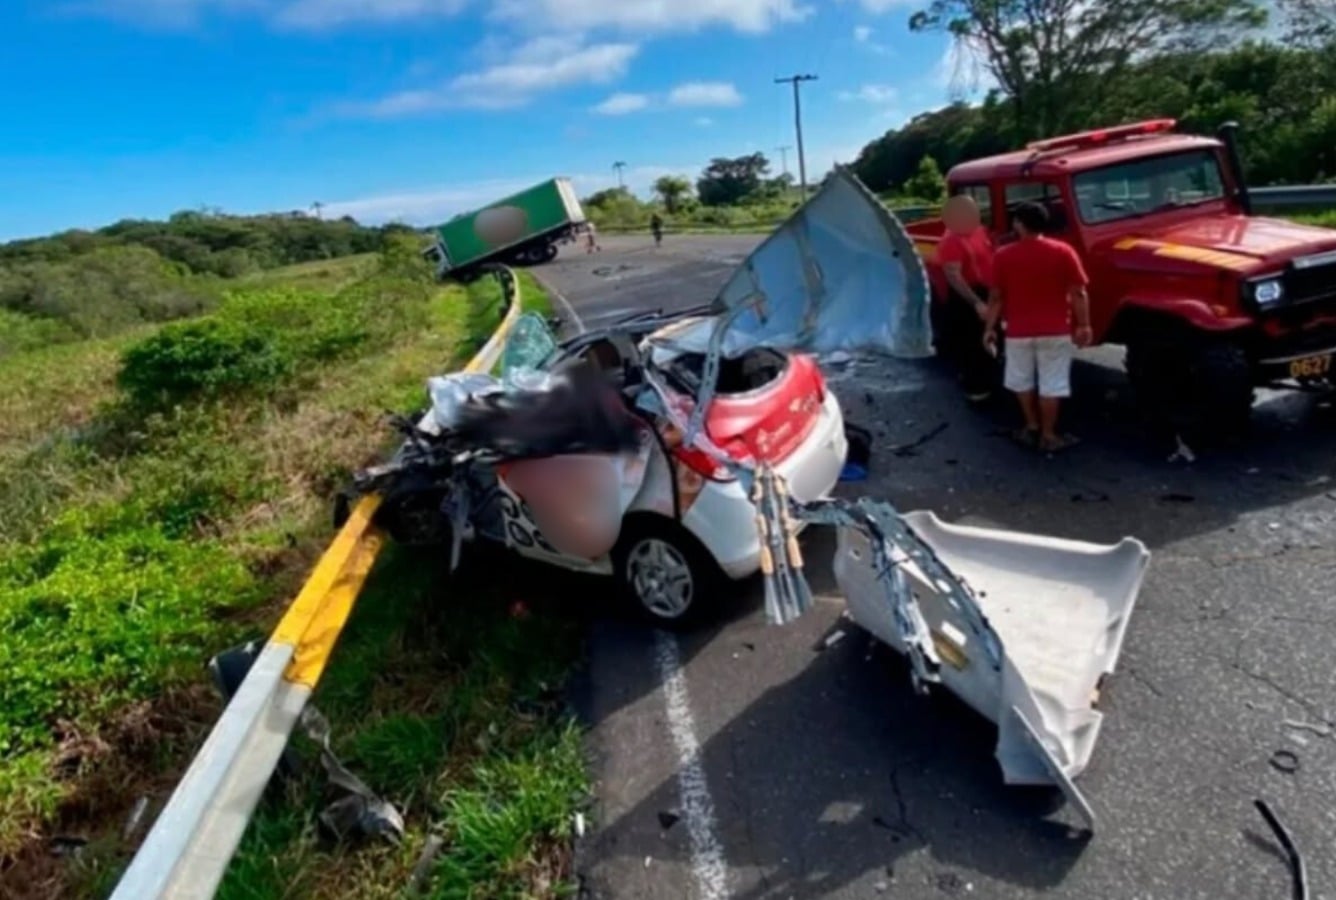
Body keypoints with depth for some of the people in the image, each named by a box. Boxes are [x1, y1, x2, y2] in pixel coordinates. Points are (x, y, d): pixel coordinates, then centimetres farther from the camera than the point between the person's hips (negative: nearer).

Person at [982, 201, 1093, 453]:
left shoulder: (1003, 256, -6)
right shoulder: (1063, 252, -6)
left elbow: (996, 297, -2)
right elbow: (1078, 294, -6)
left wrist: (989, 328, 7)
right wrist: (1083, 325, 3)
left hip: (1018, 332, 1)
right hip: (1055, 331, -1)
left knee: (1022, 381, 19)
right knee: (1051, 384, 7)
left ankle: (1032, 427, 29)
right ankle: (1049, 435, 14)